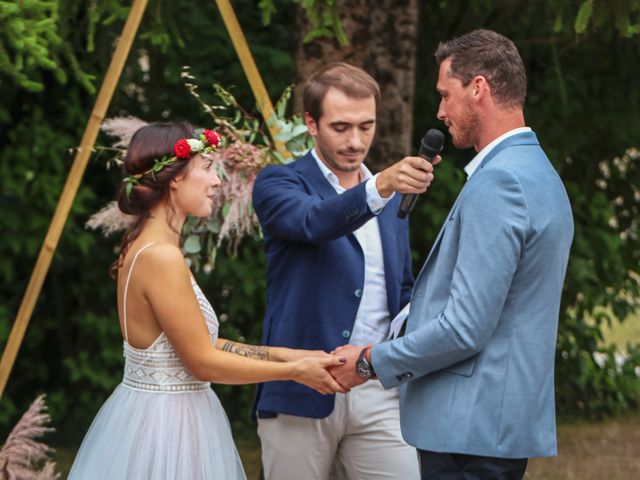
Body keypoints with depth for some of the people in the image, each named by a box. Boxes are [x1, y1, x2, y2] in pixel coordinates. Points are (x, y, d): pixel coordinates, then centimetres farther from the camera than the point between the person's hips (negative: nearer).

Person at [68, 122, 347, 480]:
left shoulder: (144, 248, 9)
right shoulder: (161, 257, -20)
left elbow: (198, 342, 13)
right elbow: (203, 362, -16)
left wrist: (280, 354, 11)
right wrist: (294, 371, -7)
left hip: (156, 413, 10)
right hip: (167, 423, -10)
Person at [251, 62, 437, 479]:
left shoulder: (392, 198, 16)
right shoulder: (279, 183, -2)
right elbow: (314, 222, -24)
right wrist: (379, 187, -42)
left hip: (379, 394, 4)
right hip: (301, 395, -4)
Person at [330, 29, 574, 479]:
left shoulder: (497, 183, -17)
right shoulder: (540, 175, 15)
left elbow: (466, 328, -21)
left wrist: (371, 361, -9)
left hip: (472, 428, -10)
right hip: (508, 422, 10)